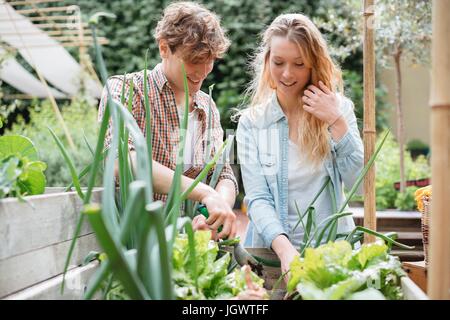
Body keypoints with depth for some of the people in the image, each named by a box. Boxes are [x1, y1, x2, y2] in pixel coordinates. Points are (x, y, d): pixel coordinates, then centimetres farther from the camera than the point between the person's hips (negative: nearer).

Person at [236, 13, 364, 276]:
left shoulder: (340, 109, 4)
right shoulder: (251, 122, 1)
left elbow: (360, 183, -1)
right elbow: (257, 199, -6)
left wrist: (337, 122, -9)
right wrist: (284, 248, -22)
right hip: (274, 249, 0)